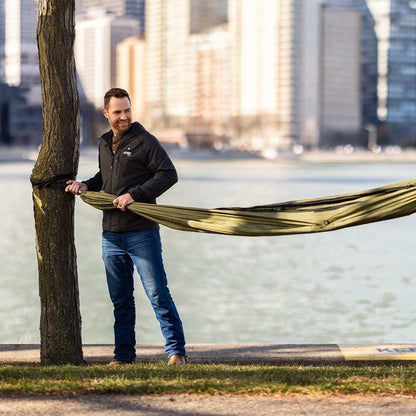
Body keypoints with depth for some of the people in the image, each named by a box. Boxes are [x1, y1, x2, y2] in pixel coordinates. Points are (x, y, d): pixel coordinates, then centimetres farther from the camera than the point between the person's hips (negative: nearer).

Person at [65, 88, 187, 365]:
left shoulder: (144, 141, -6)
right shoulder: (105, 144, 15)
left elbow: (169, 174, -12)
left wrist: (134, 194, -18)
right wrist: (86, 185, 10)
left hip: (141, 231, -6)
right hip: (111, 233, 6)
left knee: (158, 294, -7)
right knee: (120, 298, 10)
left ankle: (177, 350, -2)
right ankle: (124, 353, 17)